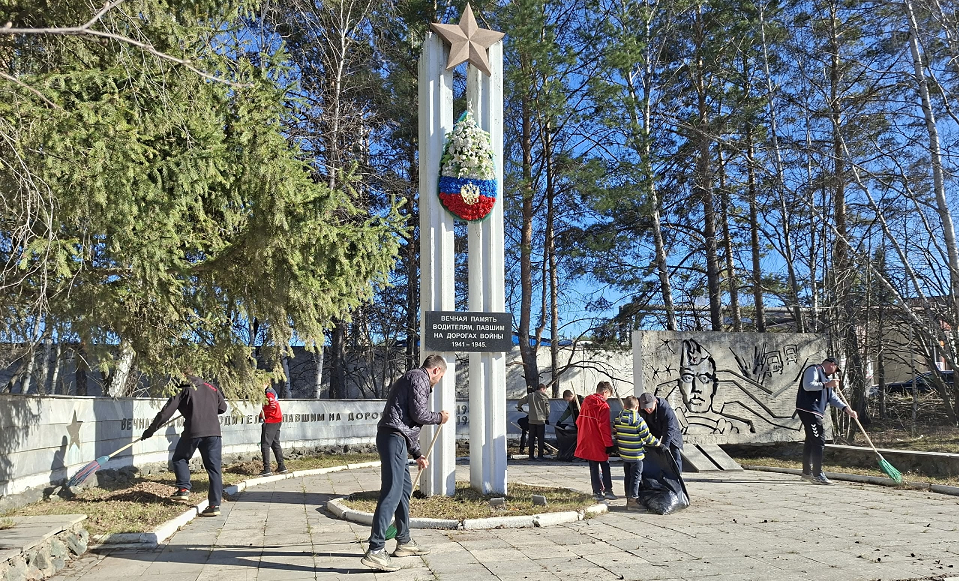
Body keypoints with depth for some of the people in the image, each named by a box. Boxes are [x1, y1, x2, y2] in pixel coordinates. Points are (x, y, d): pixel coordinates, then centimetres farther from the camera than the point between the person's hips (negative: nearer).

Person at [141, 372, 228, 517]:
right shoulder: (211, 388, 16)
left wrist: (150, 430, 10)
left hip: (193, 432, -3)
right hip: (214, 432, 3)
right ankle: (215, 505, 1)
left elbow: (166, 412, 3)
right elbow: (223, 407, 21)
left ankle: (183, 489, 9)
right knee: (214, 469, 5)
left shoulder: (183, 391, 6)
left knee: (179, 459, 23)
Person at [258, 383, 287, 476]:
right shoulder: (271, 392, 15)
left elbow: (273, 406, -24)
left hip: (270, 422, -10)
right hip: (277, 421, 10)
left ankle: (267, 470, -8)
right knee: (275, 444, 16)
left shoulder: (268, 393, -14)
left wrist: (263, 411, -11)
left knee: (265, 445, -6)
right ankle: (281, 467, 21)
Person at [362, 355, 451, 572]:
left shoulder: (412, 378, 27)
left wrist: (417, 455, 30)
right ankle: (375, 550, -16)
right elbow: (419, 414, -13)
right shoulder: (419, 377, -4)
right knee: (392, 492, -13)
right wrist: (439, 417, 6)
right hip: (393, 437, -11)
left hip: (394, 437, 11)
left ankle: (404, 542, 27)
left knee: (405, 487, 18)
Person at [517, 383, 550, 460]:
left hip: (532, 420, 2)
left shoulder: (530, 395, 4)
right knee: (541, 438, 5)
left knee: (532, 438, 8)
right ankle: (540, 456, 3)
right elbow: (547, 409, 4)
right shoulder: (545, 397, 2)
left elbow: (520, 402, 5)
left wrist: (519, 407, 27)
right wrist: (547, 418, 19)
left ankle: (531, 455, 7)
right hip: (541, 420, -2)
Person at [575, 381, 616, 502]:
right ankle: (607, 490, 6)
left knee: (593, 468, 10)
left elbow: (579, 421, 15)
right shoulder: (603, 406, -13)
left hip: (586, 441, 6)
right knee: (605, 467, 7)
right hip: (599, 443, -6)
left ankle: (597, 492, 11)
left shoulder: (586, 402, 8)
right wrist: (609, 444, -13)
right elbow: (604, 427, -17)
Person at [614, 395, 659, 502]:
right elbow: (647, 437, -13)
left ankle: (628, 494, 27)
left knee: (627, 475, 19)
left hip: (623, 453, 6)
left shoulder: (618, 418, 0)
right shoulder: (638, 420, -18)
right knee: (636, 476, 5)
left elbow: (614, 433, 10)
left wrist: (617, 445, 25)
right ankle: (634, 496, 7)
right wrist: (657, 443, 2)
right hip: (636, 455, -6)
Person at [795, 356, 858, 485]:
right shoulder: (814, 370, -3)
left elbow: (832, 398, 21)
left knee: (810, 441, 16)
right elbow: (807, 385, -20)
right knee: (819, 441, -13)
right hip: (808, 410, -11)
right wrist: (826, 385, -20)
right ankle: (817, 475, -12)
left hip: (815, 413, 11)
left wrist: (847, 409, 8)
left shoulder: (826, 378, 26)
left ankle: (807, 472, 26)